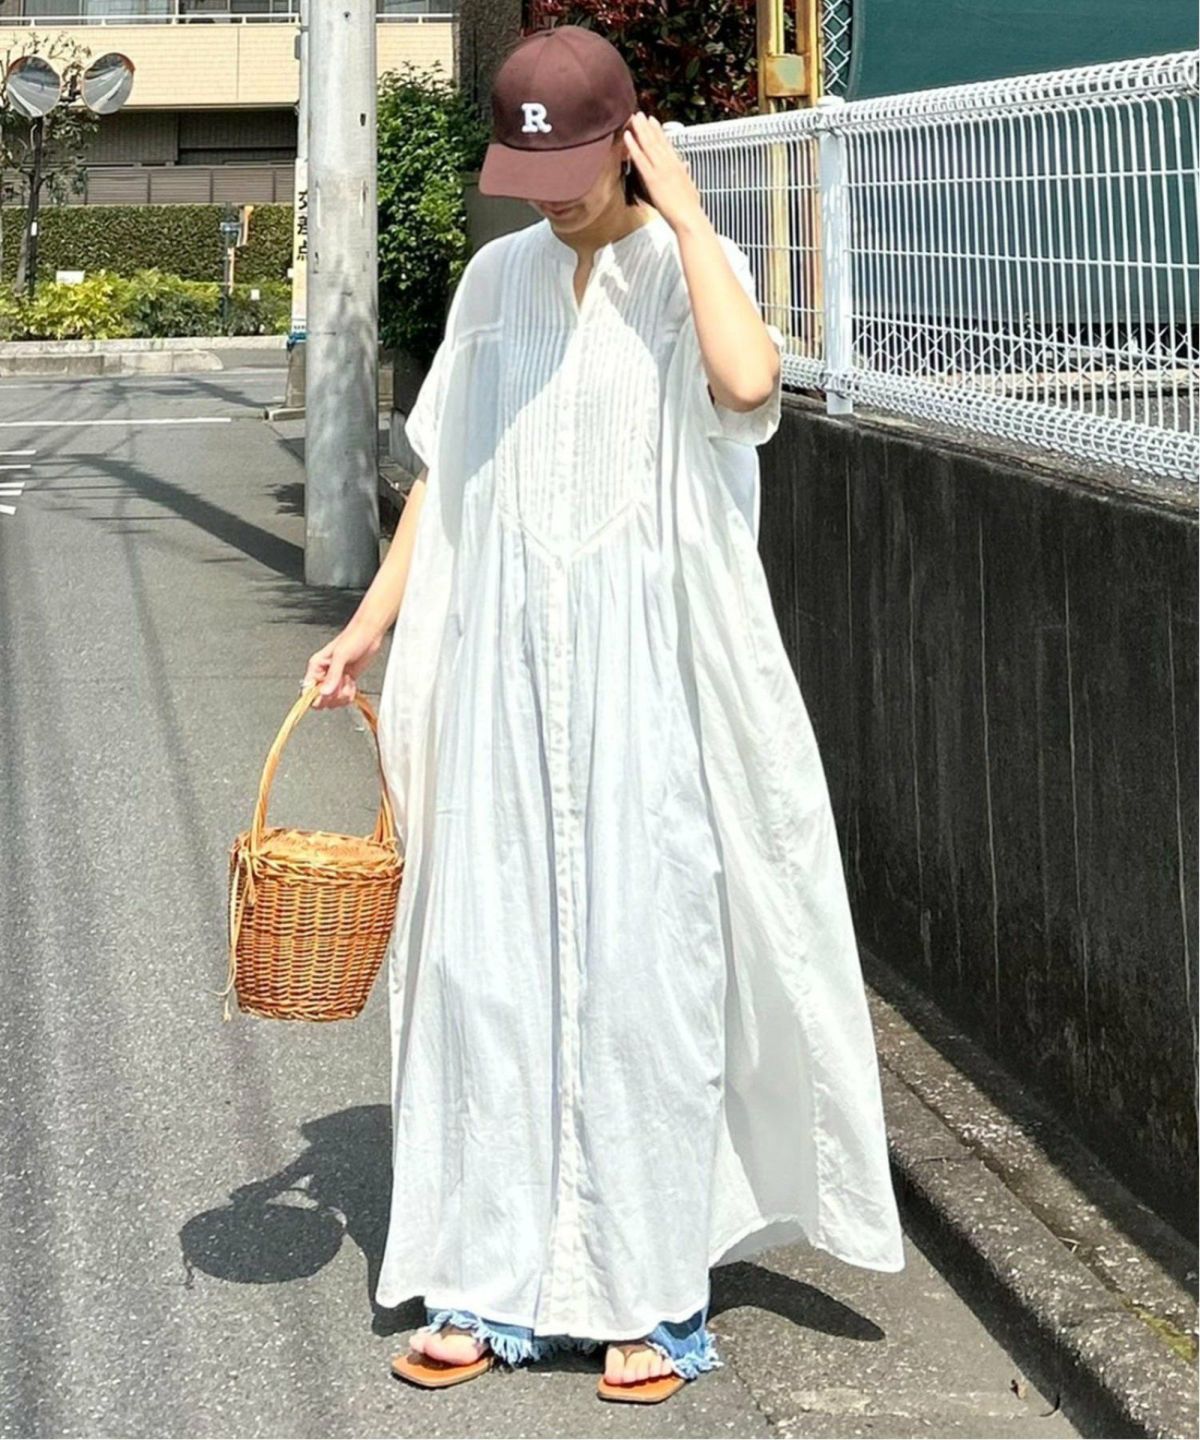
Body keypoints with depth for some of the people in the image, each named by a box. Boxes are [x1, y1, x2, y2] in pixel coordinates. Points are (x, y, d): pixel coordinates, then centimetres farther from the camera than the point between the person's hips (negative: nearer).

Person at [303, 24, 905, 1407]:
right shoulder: (494, 277, 10)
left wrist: (682, 211, -18)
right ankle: (492, 1281, 14)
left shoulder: (692, 267, -4)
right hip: (502, 666, 5)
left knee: (643, 965, -2)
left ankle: (651, 1295, 9)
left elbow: (749, 380, -27)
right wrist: (372, 621, 12)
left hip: (647, 669, -4)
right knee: (485, 957, 4)